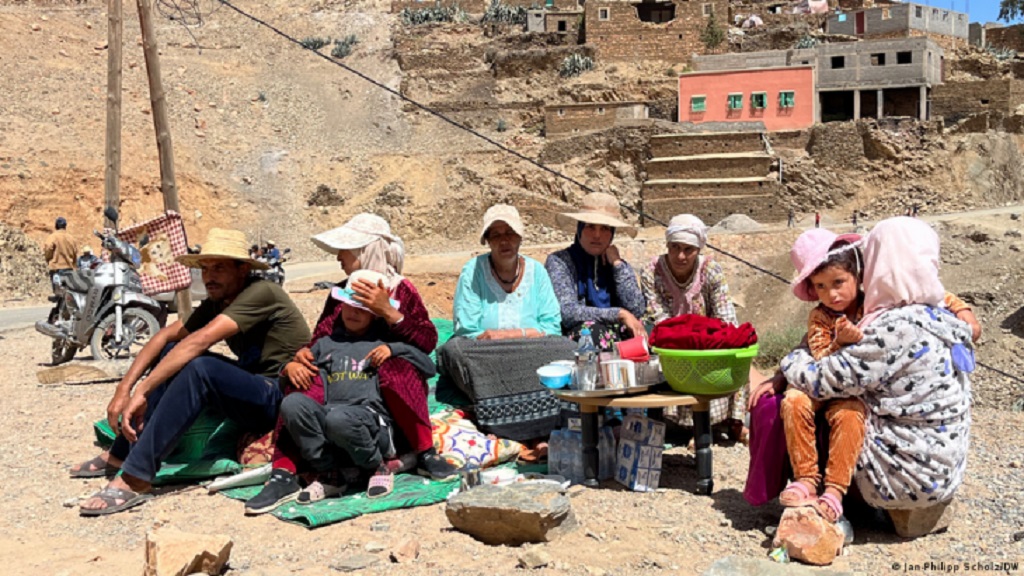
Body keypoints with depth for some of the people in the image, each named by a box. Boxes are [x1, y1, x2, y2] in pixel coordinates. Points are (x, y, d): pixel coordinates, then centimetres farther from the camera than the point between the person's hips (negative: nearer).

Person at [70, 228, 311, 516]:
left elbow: (201, 340, -26)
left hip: (280, 396, -9)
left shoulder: (261, 293, -17)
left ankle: (135, 479, -28)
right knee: (172, 353, 3)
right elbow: (165, 336, 7)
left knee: (200, 368, -30)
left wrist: (142, 391, -29)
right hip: (249, 388, 9)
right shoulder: (215, 304, 10)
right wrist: (123, 390, -6)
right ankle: (120, 455, 3)